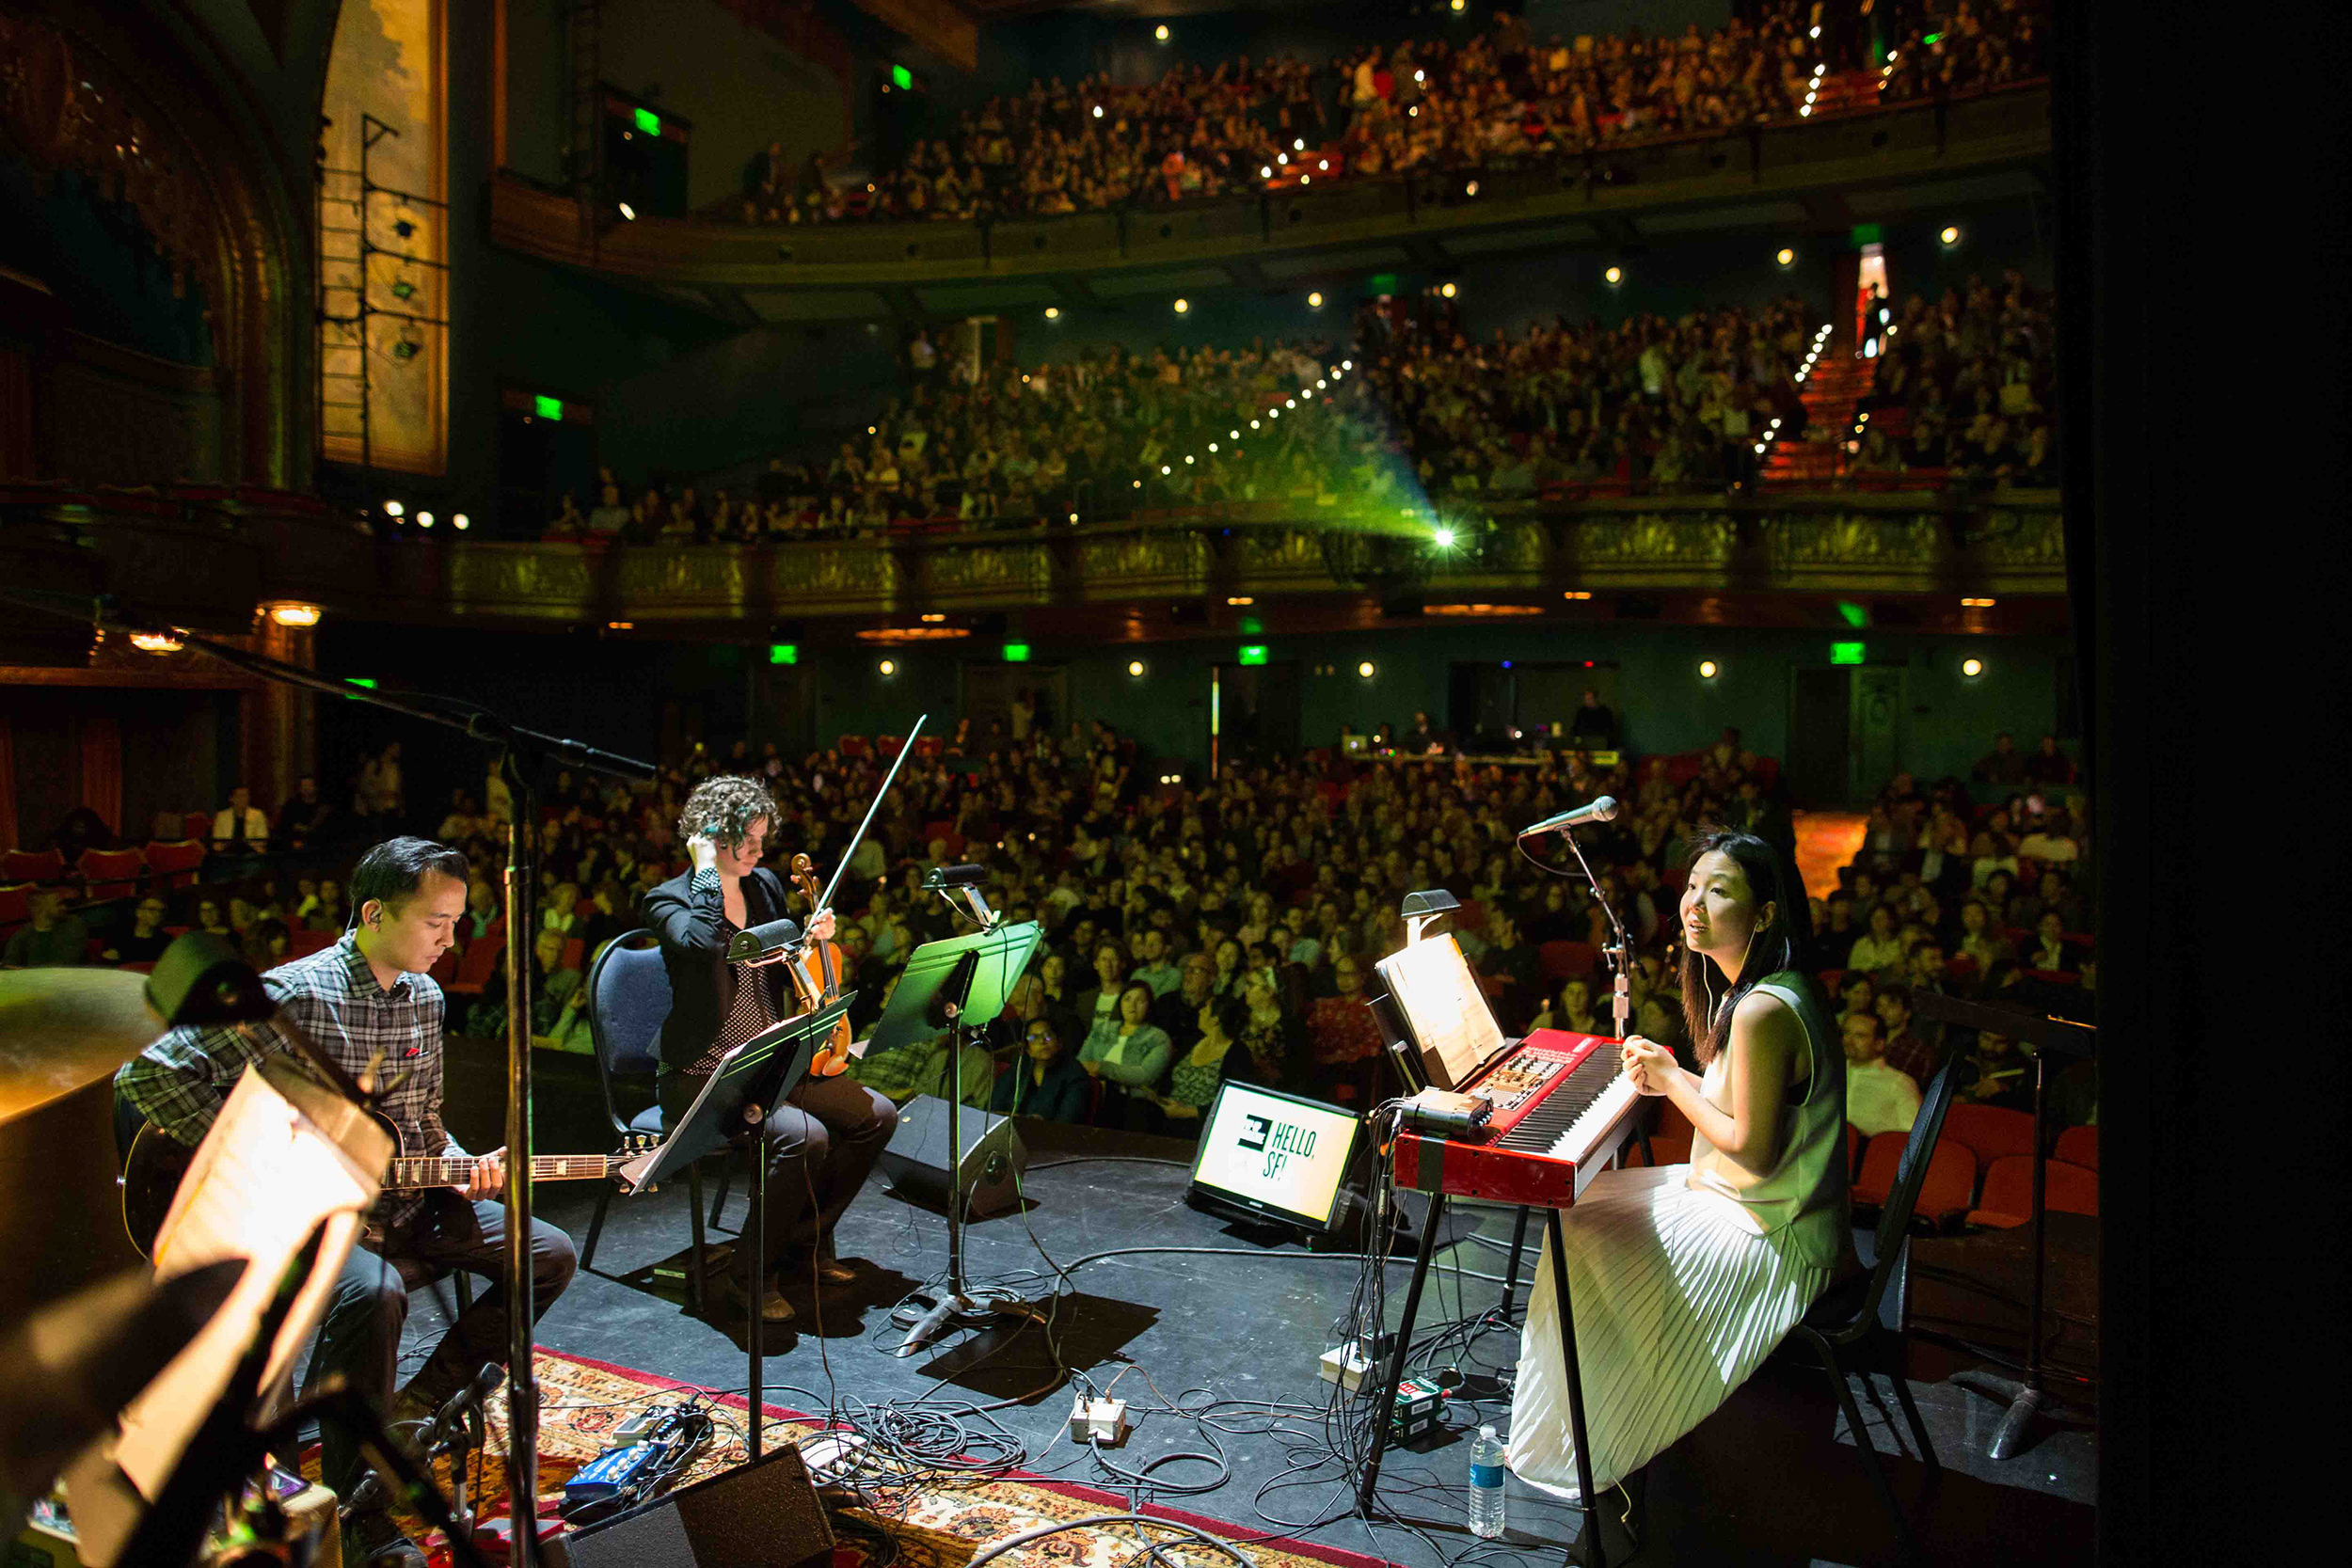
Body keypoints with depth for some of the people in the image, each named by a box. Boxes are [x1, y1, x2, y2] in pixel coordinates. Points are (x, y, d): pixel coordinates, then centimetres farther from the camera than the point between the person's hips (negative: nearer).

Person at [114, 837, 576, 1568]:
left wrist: (461, 1170, -5)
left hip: (400, 1202, 7)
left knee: (549, 1255, -1)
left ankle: (424, 1397, 14)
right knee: (373, 1294, -37)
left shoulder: (424, 996, 6)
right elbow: (147, 1074, -19)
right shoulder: (293, 995, -18)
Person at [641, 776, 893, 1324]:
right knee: (804, 1136, -29)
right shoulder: (669, 900, -10)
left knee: (877, 1115, -7)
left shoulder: (766, 885, 9)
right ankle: (753, 1272, -7)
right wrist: (706, 869, -22)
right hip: (703, 1077, -7)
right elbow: (704, 941, -35)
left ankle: (807, 1240, 10)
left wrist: (812, 940, -1)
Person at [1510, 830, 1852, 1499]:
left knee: (1582, 1238, -7)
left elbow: (1752, 1150, -26)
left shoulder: (1761, 1012, -28)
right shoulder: (1767, 986, 5)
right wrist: (1668, 1077, 1)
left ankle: (1586, 1448, 14)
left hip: (1770, 1239, -10)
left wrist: (1674, 1080, -15)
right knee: (1587, 1198, 14)